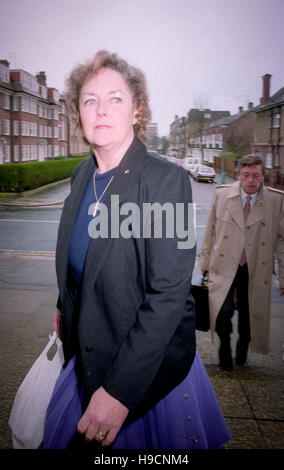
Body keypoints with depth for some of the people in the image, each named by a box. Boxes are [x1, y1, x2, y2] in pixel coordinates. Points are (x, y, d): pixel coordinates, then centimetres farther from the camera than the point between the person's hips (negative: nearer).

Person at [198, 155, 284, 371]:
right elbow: (211, 230, 8)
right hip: (224, 266, 0)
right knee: (224, 312, -16)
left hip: (255, 270, 1)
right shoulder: (222, 195, 0)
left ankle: (242, 353, 43)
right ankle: (225, 351, 13)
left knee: (249, 316, 12)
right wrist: (205, 262, 10)